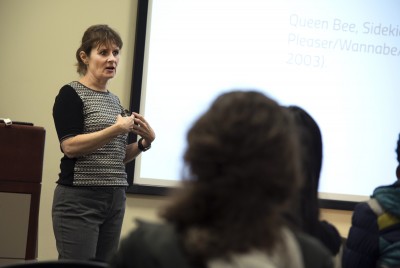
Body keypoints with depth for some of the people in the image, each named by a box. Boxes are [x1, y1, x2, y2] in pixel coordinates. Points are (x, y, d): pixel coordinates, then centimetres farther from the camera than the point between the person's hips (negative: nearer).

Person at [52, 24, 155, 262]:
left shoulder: (115, 100, 15)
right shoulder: (71, 94, -5)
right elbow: (70, 146, -18)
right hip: (79, 199, -7)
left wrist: (145, 141, 2)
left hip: (115, 199, 7)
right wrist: (116, 129, -22)